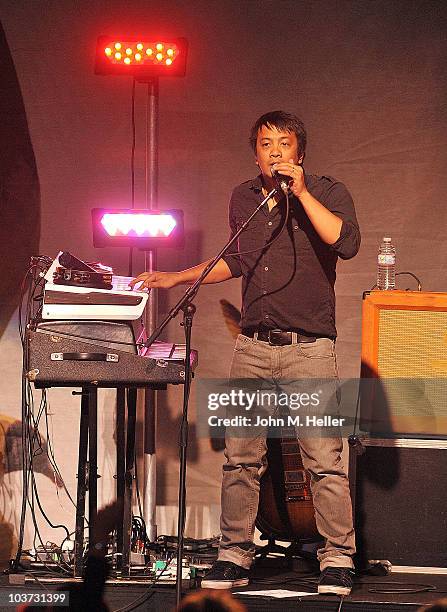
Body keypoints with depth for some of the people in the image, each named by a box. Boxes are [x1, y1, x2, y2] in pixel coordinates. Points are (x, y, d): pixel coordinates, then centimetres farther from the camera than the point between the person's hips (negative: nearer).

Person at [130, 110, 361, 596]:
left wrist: (300, 192, -18)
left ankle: (337, 560, 0)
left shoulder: (326, 192, -1)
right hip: (253, 346, 4)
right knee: (240, 459, 3)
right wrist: (177, 278, 25)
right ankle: (234, 557, 10)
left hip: (309, 347, -4)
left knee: (324, 460, -7)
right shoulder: (243, 198, 13)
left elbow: (346, 242, -20)